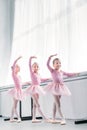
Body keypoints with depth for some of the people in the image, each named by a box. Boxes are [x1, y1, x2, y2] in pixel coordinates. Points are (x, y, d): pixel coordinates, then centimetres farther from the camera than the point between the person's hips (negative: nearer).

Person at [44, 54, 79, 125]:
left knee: (56, 103, 12)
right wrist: (51, 57, -25)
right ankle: (63, 119, -13)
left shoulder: (61, 72, 14)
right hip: (55, 87, -6)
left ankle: (54, 119, 18)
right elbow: (48, 64, -16)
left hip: (61, 87, 6)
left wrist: (76, 73, 20)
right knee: (58, 104, -10)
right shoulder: (52, 70, -2)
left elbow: (68, 74, 27)